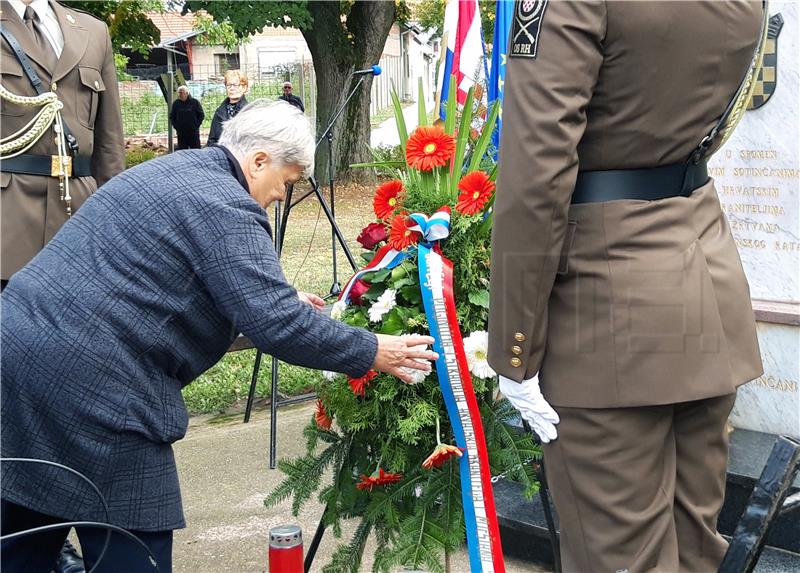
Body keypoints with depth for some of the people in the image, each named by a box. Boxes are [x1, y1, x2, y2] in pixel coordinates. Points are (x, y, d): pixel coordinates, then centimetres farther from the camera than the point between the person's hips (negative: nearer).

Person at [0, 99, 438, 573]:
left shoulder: (173, 170, 17)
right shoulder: (226, 209, -14)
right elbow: (276, 326, -19)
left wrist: (281, 298, 27)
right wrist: (372, 353, -8)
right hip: (86, 384, -10)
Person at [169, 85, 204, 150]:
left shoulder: (195, 102, -1)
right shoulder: (176, 103, 6)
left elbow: (201, 115, 5)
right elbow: (172, 116, 14)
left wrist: (196, 126, -4)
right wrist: (176, 126, 2)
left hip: (193, 132, -2)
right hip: (181, 134, 2)